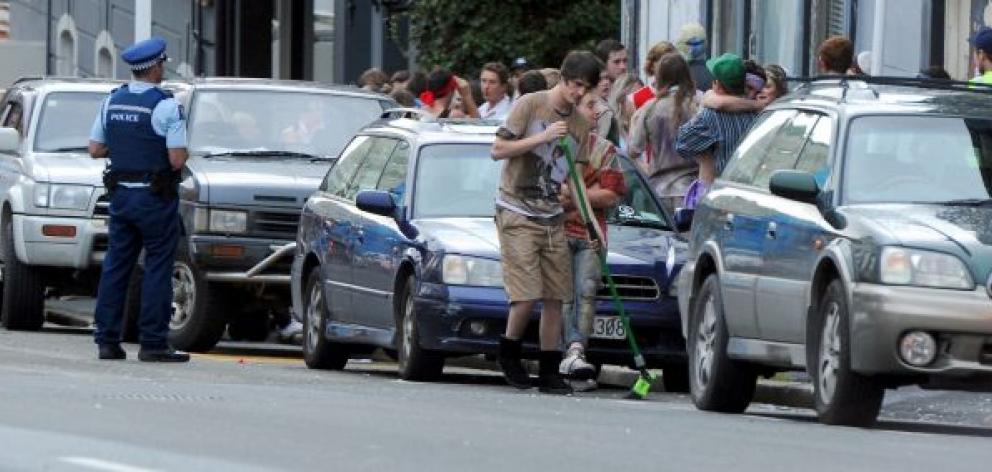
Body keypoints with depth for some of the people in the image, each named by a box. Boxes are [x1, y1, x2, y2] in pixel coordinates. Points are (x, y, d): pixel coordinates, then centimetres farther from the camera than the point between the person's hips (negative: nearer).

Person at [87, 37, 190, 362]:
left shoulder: (112, 101, 5)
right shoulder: (166, 106, -14)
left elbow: (95, 149, 9)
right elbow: (177, 160, -18)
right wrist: (182, 152, 4)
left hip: (120, 195, 6)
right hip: (155, 198, -6)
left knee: (115, 266, 10)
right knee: (157, 268, -1)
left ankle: (107, 340, 9)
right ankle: (153, 344, -3)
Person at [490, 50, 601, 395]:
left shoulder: (580, 125, 10)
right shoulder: (530, 105, -6)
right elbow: (498, 150, -10)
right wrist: (543, 137, -19)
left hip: (553, 219, 6)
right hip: (517, 214, -6)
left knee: (556, 298, 1)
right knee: (527, 295, -13)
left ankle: (549, 373, 7)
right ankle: (508, 353, 11)